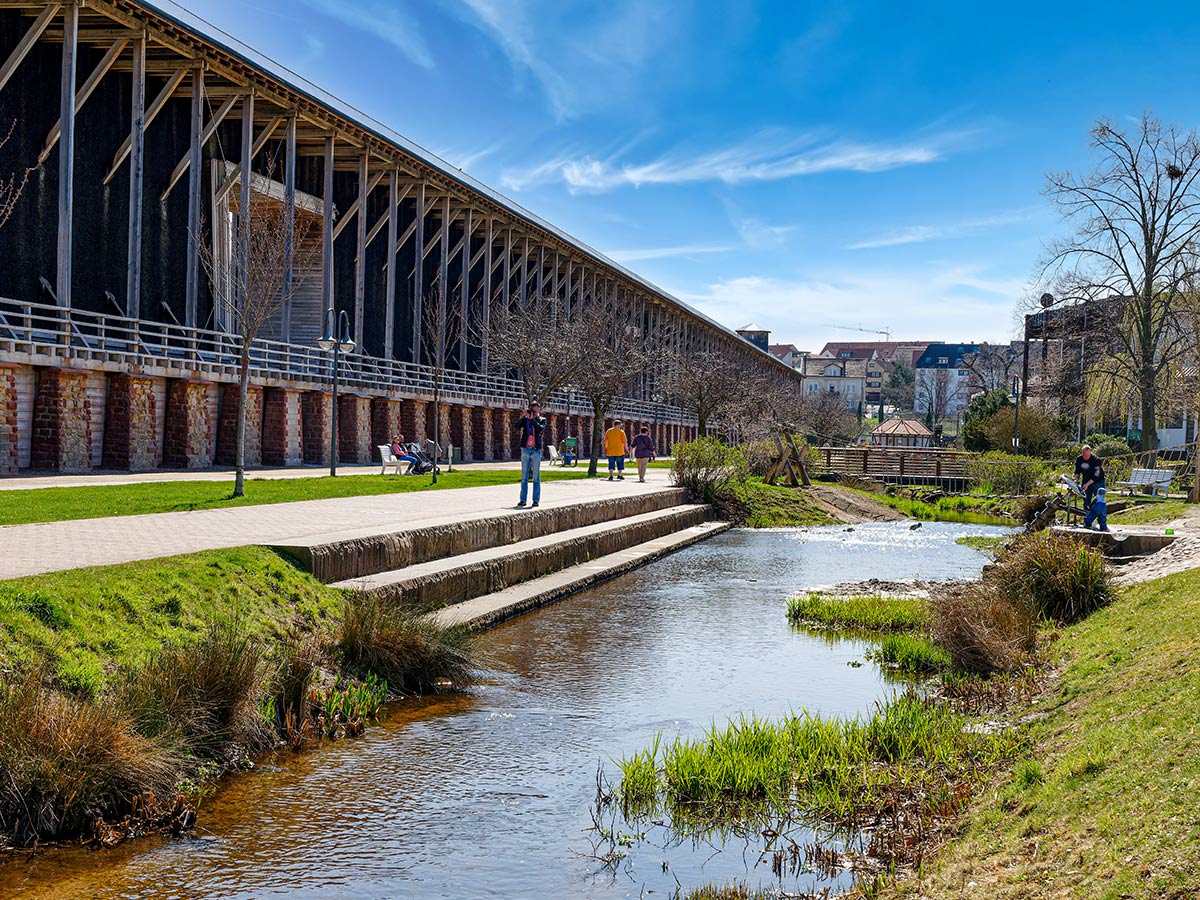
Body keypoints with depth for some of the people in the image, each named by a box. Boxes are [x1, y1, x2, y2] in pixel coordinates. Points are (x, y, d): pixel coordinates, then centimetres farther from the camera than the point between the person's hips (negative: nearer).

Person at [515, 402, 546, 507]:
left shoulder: (542, 420, 6)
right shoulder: (525, 419, 9)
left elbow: (541, 429, -15)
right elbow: (517, 426, -7)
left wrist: (532, 419, -13)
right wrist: (524, 416, -12)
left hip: (536, 450, -2)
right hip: (525, 450, 2)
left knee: (536, 477, 0)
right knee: (524, 477, 4)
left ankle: (536, 500, 2)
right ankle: (523, 499, 6)